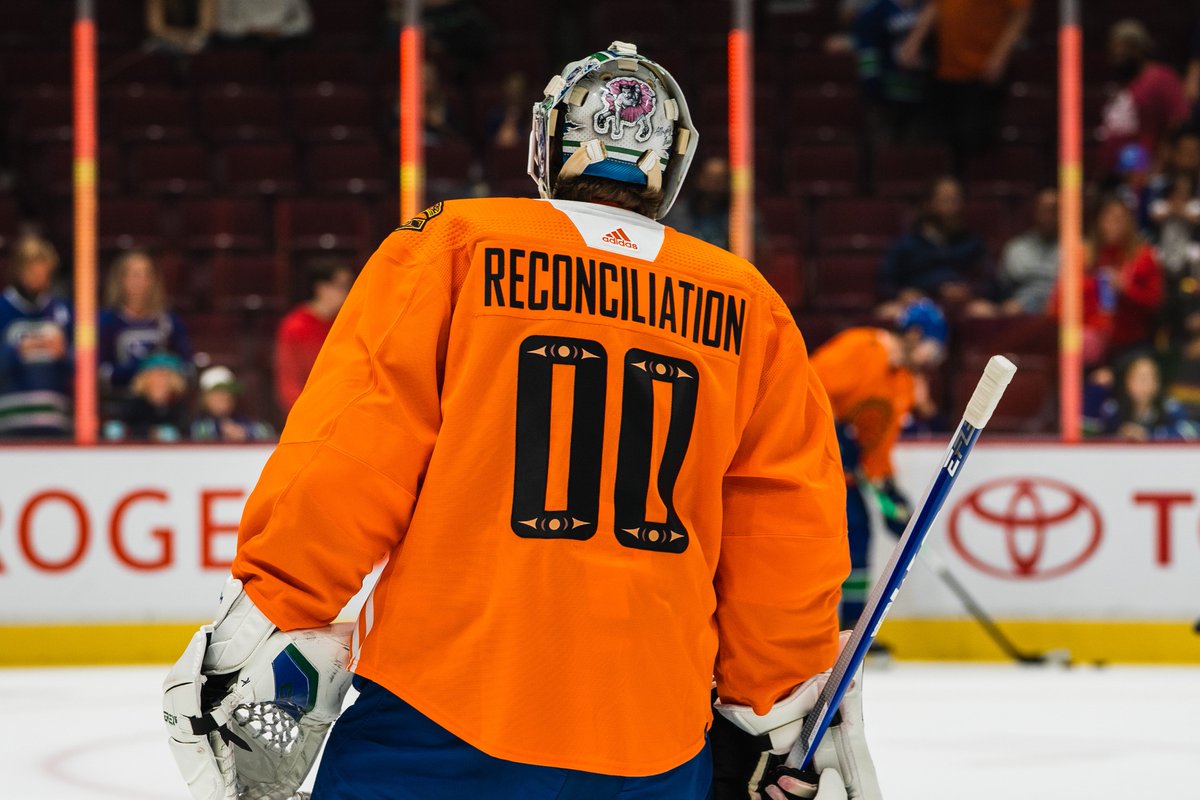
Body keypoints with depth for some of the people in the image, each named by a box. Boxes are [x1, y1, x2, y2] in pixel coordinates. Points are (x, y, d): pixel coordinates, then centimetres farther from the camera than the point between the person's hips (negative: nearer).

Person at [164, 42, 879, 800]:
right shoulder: (747, 309, 8)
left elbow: (347, 455, -6)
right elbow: (791, 531, 10)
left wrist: (256, 631, -1)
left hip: (438, 724, -2)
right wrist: (772, 716, 19)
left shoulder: (455, 246, 0)